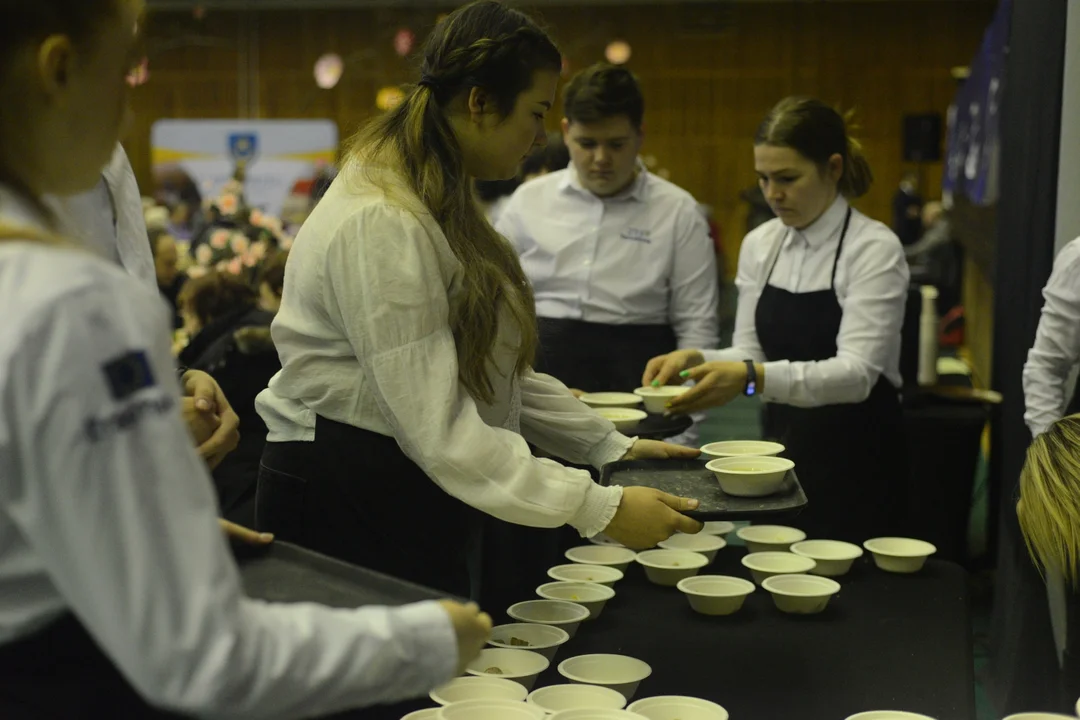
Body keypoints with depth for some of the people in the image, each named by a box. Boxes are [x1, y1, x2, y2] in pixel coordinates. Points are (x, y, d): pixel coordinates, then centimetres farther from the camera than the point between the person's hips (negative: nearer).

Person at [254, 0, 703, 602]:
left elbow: (496, 369, 12)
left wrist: (611, 445, 6)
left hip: (420, 497, 10)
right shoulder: (381, 225, -23)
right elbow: (438, 430, -27)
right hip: (350, 502, -10)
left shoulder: (443, 205, 11)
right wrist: (600, 510, -27)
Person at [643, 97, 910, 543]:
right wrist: (696, 360, -16)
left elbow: (856, 372, -24)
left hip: (855, 461, -5)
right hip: (782, 450, 5)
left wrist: (753, 377, -37)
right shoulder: (759, 245, 3)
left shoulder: (874, 249, -14)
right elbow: (750, 354, 5)